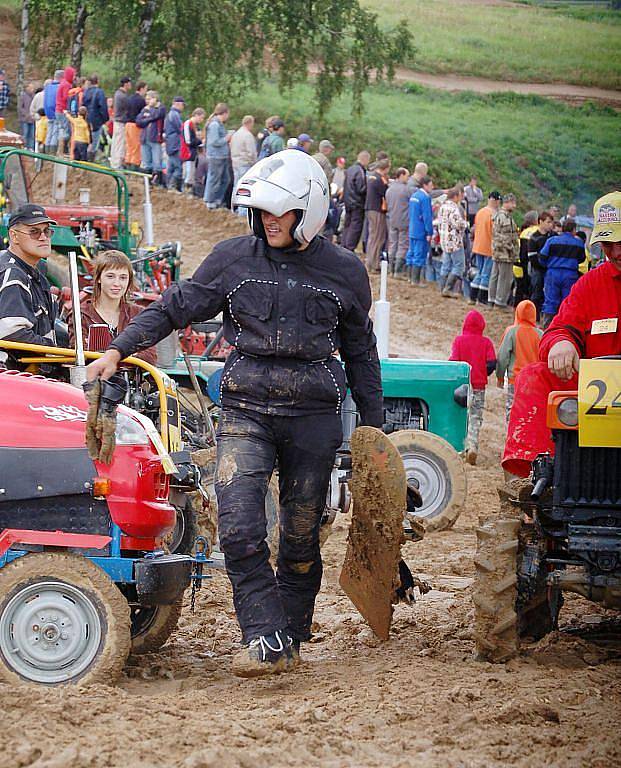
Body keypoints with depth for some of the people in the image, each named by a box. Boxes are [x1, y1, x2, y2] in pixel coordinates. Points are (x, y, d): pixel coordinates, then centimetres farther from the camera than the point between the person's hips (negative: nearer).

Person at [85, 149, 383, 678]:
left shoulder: (344, 272, 6)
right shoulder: (233, 259, 5)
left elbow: (360, 353, 15)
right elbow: (176, 307, 9)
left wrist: (373, 426, 15)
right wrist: (119, 350, -2)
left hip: (315, 416, 0)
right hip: (245, 410, 0)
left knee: (301, 535, 5)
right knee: (240, 530, -15)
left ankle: (292, 637, 18)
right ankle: (266, 640, -14)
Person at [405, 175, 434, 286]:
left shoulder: (414, 196, 12)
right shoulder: (425, 198, -16)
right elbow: (427, 217, -19)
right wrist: (429, 233, -16)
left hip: (412, 231, 9)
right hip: (421, 232, -9)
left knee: (412, 253, 14)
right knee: (419, 255, -4)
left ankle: (411, 278, 21)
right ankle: (416, 280, -3)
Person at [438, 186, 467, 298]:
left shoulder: (443, 206, 11)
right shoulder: (454, 208, -18)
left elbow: (439, 222, 18)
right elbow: (459, 224, -22)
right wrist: (464, 223, -2)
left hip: (444, 241, 9)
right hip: (454, 241, -9)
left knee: (446, 265, 13)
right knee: (459, 265, -3)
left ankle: (443, 288, 14)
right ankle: (448, 288, -7)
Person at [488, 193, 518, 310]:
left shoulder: (497, 215, 16)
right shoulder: (505, 217, -18)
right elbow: (505, 236, -23)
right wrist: (512, 250, -16)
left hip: (496, 252, 10)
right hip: (505, 253, -10)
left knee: (495, 275, 15)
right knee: (505, 277, -4)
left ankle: (492, 299, 22)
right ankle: (501, 301, -1)